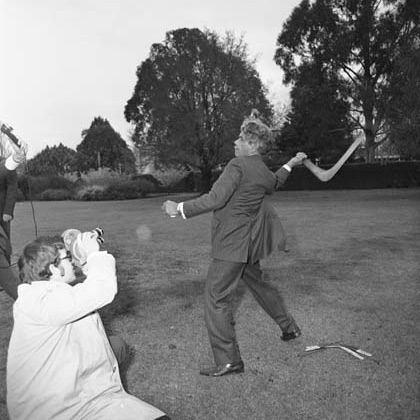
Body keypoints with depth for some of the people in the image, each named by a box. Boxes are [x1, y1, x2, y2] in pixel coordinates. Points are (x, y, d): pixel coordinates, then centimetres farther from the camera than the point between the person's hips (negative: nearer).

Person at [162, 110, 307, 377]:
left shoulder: (238, 165, -17)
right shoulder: (264, 172, 8)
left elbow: (215, 199, -24)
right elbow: (275, 184, 33)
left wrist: (180, 209, -18)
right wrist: (290, 165, 47)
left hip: (231, 243, -9)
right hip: (249, 243, 9)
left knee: (216, 298, -1)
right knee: (258, 283, 28)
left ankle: (229, 361, 6)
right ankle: (289, 327, 45)